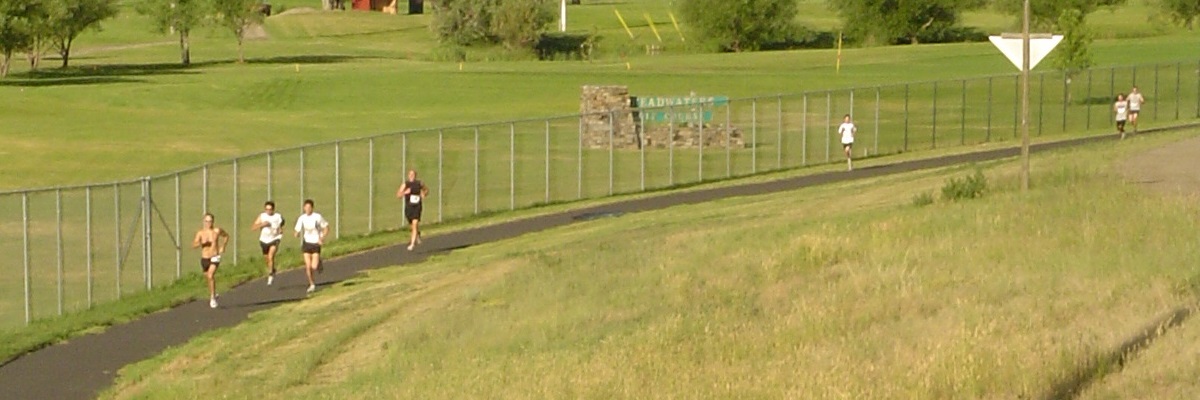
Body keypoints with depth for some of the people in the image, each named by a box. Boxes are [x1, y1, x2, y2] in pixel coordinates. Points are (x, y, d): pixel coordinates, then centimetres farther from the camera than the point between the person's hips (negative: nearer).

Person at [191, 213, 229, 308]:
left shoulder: (217, 231, -4)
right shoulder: (200, 232, -4)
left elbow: (226, 235, 16)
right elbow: (193, 245, -7)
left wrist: (223, 247, 7)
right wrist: (201, 243, -26)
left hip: (214, 258, -3)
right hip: (204, 258, 3)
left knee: (211, 276, -23)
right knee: (208, 278, 17)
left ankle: (212, 298, -16)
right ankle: (213, 294, 43)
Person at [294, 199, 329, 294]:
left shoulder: (317, 217, -10)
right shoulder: (302, 218, -2)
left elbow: (326, 228, 0)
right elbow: (297, 231, 0)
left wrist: (322, 238, -13)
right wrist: (297, 234, -23)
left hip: (316, 244, -3)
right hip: (307, 243, 3)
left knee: (314, 267, -10)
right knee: (308, 267, -2)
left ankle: (319, 262, 27)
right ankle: (312, 285, 16)